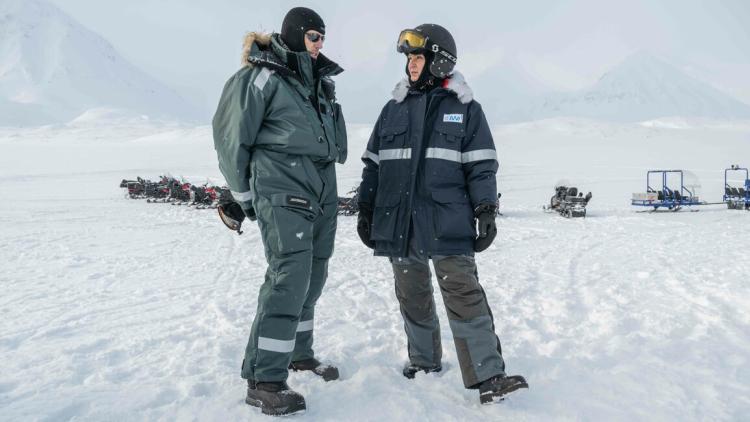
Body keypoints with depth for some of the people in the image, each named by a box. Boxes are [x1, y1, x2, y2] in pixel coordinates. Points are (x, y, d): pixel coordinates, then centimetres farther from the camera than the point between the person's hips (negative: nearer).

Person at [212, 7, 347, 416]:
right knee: (289, 276, -15)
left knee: (312, 275, 12)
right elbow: (232, 137, -4)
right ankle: (264, 380, -9)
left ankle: (297, 352, 30)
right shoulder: (262, 77, -7)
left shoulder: (320, 79, 16)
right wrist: (242, 194, 2)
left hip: (321, 190, 8)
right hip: (281, 191, -8)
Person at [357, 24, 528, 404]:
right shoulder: (394, 108, 13)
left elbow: (481, 166, 3)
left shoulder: (465, 109, 5)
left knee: (464, 295, -8)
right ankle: (424, 359, 29)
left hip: (447, 223, -3)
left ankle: (487, 375, -6)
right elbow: (373, 164, 15)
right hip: (398, 222, 4)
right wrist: (365, 211, 13)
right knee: (413, 296, 12)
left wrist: (486, 212, -5)